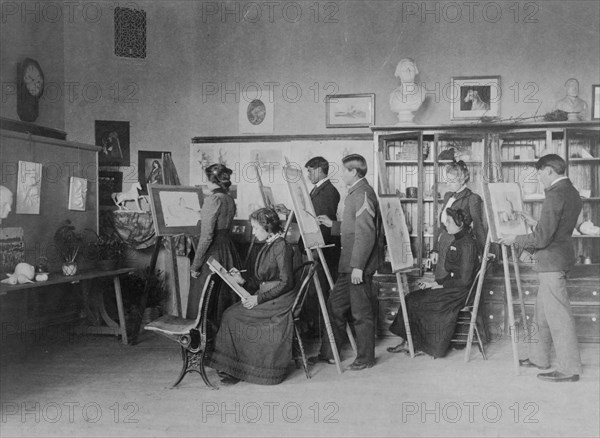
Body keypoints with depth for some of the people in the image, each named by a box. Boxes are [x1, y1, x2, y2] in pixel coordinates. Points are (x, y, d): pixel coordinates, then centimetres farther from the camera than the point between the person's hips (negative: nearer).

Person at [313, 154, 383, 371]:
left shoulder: (363, 194, -17)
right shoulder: (355, 193, 16)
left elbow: (366, 234, -23)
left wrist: (358, 267, -24)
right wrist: (332, 224, 17)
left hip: (360, 265, -10)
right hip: (349, 264, 11)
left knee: (362, 312, 1)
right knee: (335, 305, 15)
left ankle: (365, 358, 14)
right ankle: (329, 353, 25)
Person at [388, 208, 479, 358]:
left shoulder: (467, 244, -16)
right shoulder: (457, 241, 15)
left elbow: (464, 280, -20)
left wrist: (440, 285, -11)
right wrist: (433, 283, 7)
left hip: (459, 293, -9)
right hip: (452, 289, 9)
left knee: (414, 301, -11)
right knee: (412, 298, -3)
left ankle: (420, 346, 5)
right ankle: (409, 342, -3)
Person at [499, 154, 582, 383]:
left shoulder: (555, 195, -21)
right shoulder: (572, 192, 11)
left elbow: (542, 238, -22)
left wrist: (515, 239, -9)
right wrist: (535, 223, 23)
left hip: (552, 261, -10)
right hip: (557, 259, 10)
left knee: (558, 315, -3)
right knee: (543, 312, 19)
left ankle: (569, 369, 5)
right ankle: (539, 358, 30)